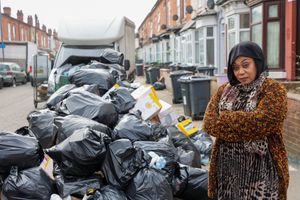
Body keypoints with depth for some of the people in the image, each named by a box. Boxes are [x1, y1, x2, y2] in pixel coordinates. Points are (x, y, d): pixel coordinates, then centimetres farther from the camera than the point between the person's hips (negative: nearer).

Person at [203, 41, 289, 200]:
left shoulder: (274, 90, -7)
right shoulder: (224, 90, 6)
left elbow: (258, 122, -22)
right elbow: (209, 123, -6)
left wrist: (223, 118, -9)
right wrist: (247, 134, -16)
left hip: (259, 167, -4)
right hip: (227, 165, 4)